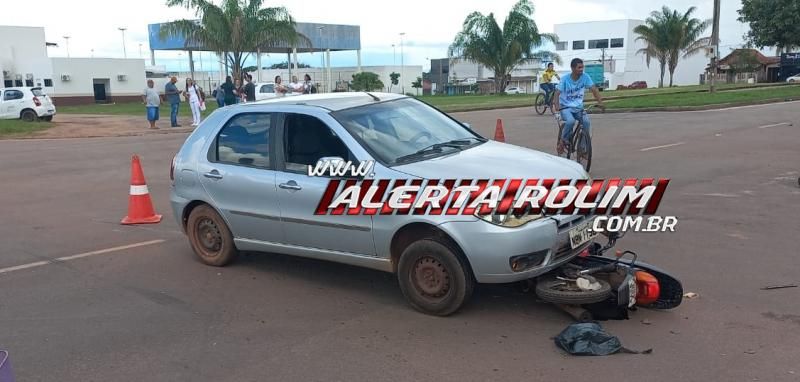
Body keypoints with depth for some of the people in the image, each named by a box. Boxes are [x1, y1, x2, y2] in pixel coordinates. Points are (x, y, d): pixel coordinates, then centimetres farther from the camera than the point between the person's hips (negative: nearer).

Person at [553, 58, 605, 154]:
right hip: (566, 107, -3)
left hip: (578, 107, 3)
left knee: (587, 122, -23)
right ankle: (563, 141, -7)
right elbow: (557, 93, -18)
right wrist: (557, 105, -37)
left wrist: (600, 102, -26)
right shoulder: (565, 79, -12)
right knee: (571, 121, -32)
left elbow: (594, 89, -11)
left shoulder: (585, 77, -7)